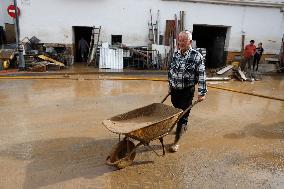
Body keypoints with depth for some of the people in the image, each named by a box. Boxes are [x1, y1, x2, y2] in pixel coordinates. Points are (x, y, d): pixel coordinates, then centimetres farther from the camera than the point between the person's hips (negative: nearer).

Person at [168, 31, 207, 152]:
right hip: (175, 90, 6)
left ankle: (176, 142, 9)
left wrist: (202, 93, -14)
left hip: (187, 91, -5)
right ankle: (184, 126, 50)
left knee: (182, 115, 0)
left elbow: (201, 76, -12)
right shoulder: (176, 54, 5)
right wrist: (170, 87, 17)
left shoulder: (196, 56, -12)